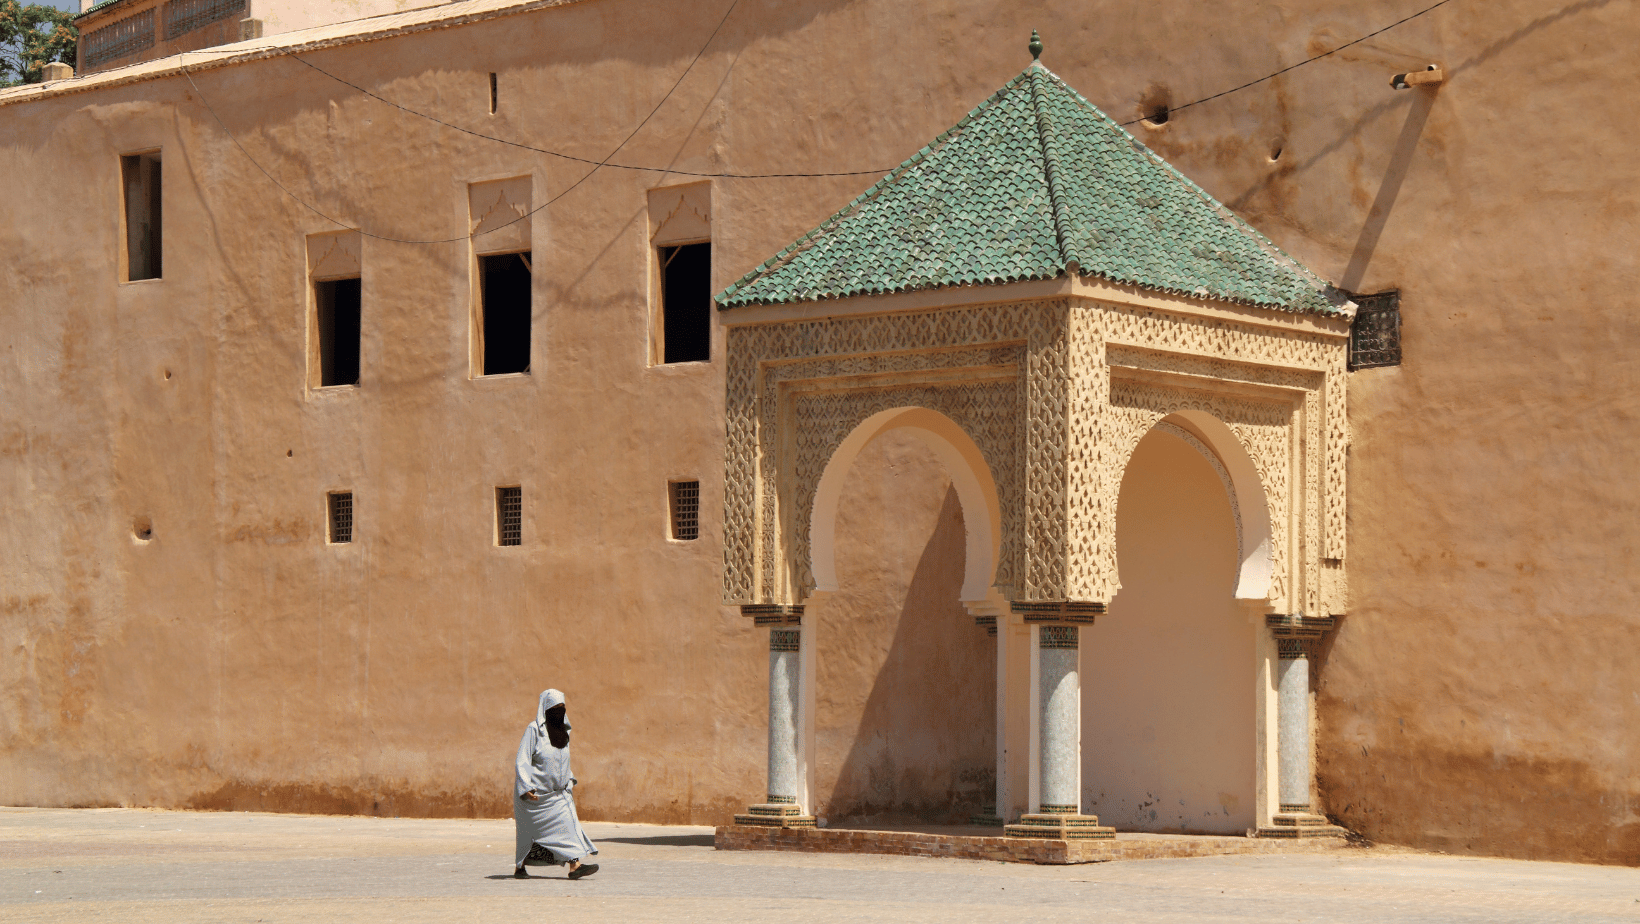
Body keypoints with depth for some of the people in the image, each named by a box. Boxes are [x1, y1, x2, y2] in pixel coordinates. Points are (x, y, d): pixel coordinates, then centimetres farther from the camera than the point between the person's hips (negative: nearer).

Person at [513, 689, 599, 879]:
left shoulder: (563, 731, 10)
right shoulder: (534, 730, -11)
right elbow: (522, 761, -14)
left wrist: (569, 782, 15)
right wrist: (526, 788, -23)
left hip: (558, 792, 6)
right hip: (536, 792, -6)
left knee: (567, 824, -10)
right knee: (529, 832, 3)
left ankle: (575, 865, -17)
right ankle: (520, 868, 20)